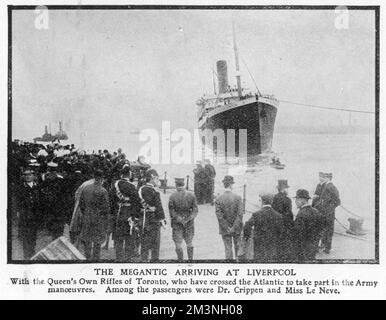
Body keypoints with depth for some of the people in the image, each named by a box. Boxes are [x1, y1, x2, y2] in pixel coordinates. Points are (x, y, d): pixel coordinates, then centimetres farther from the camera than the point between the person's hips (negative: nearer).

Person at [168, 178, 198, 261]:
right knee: (189, 243, 16)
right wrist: (188, 219, -6)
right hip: (189, 223, 3)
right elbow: (195, 210, -2)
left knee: (178, 244, 2)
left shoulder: (172, 197, -8)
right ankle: (190, 260, 21)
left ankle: (180, 262, 4)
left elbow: (171, 211, -9)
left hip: (177, 224, -3)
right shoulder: (191, 195, 0)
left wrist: (179, 219, -7)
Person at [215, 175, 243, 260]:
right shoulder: (238, 198, -11)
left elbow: (219, 216, -13)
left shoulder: (218, 199, -9)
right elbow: (240, 214, -16)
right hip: (237, 229, 0)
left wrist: (227, 228, -7)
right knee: (238, 247, 17)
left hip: (225, 230, 0)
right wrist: (234, 227, -12)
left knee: (228, 249, 7)